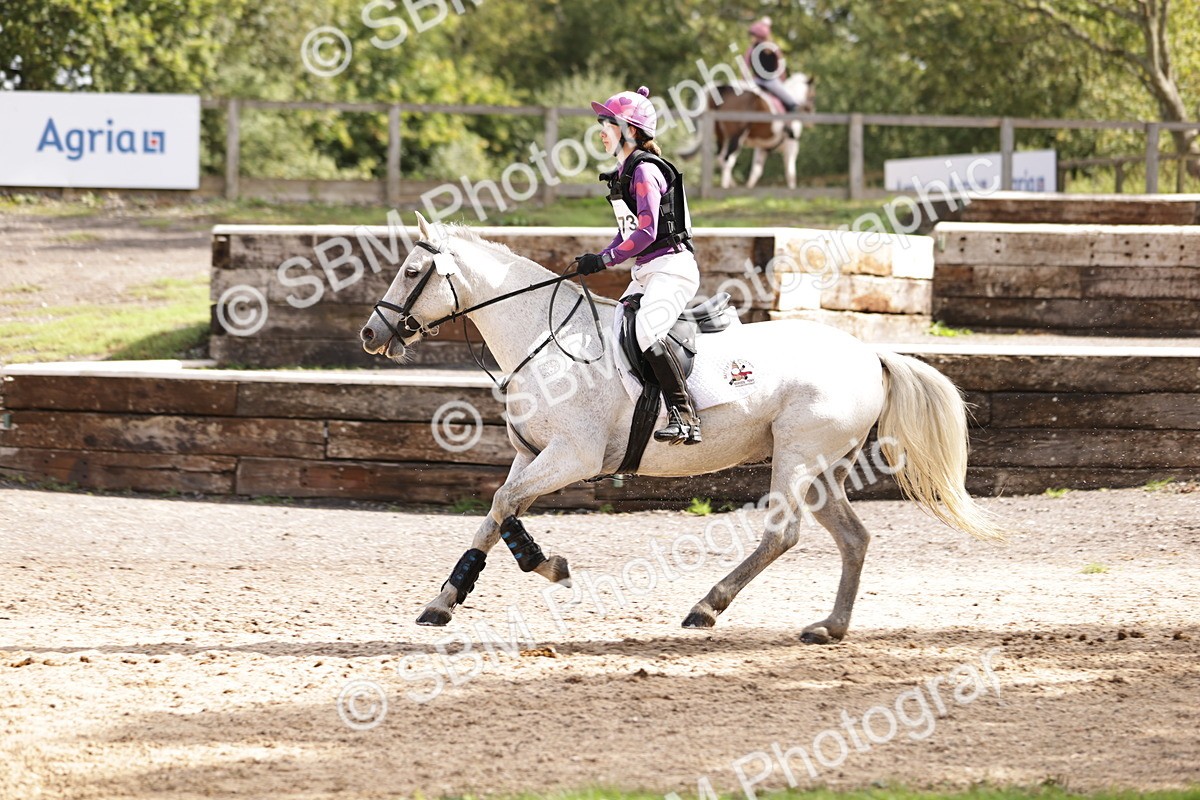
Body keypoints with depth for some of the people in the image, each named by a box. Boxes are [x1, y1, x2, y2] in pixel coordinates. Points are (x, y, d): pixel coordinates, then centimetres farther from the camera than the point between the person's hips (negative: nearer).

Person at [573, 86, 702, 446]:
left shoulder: (645, 171, -14)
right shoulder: (625, 172, 15)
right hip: (645, 273, 11)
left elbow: (646, 232, -21)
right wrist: (597, 261, 7)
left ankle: (684, 415, -31)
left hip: (670, 267, -11)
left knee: (646, 331, -30)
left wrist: (604, 260, -19)